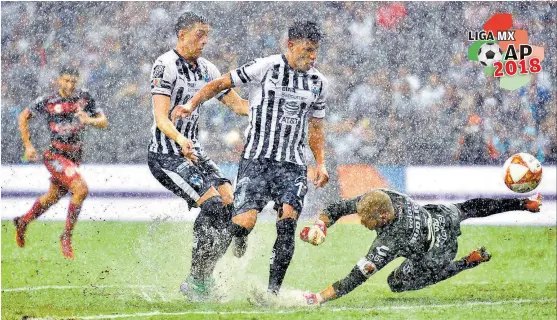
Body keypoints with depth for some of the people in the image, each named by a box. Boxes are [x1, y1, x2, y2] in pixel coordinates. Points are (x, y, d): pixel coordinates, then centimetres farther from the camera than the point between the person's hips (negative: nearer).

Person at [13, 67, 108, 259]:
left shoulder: (84, 98, 0)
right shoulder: (47, 102, -10)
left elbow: (104, 122, 2)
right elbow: (23, 117, 5)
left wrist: (90, 120, -20)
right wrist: (28, 146, 1)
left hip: (75, 156, 6)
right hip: (56, 155, -6)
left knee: (53, 196, 21)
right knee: (81, 189, -24)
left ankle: (23, 222, 46)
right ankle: (66, 236, -10)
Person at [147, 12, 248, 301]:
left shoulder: (206, 69, 12)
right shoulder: (165, 66, -12)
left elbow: (237, 104, 18)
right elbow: (161, 118, -20)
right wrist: (180, 140, -38)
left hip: (193, 151, 8)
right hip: (166, 155, -8)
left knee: (229, 199, -10)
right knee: (212, 204, -21)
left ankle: (204, 278, -1)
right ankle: (196, 282, -11)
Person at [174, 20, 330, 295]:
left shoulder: (319, 83, 11)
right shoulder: (265, 68, -4)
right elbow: (221, 84, 3)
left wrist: (320, 163, 13)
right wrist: (193, 104, -9)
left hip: (293, 164, 4)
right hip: (256, 159, -4)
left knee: (288, 219, -18)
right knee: (245, 222, -18)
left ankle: (273, 290, -8)